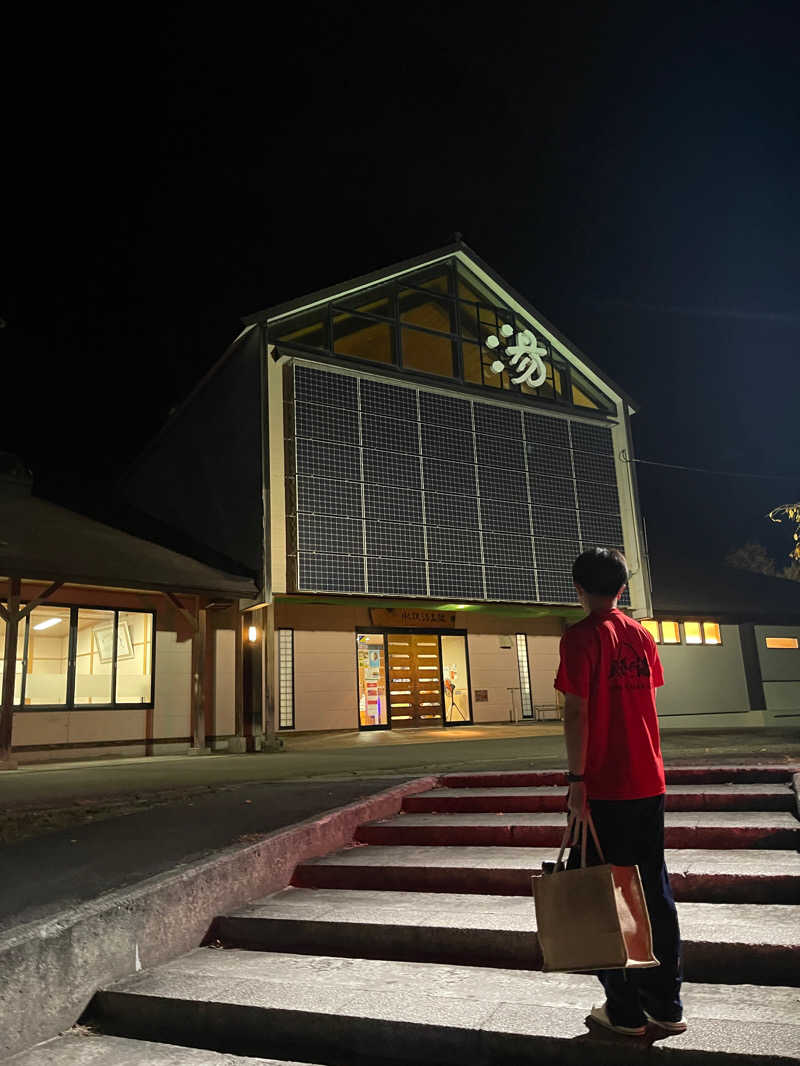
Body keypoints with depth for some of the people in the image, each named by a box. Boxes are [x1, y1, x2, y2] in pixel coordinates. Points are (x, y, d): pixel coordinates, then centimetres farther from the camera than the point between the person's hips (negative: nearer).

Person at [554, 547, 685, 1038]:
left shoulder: (582, 637, -11)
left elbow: (577, 712, -17)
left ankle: (625, 1010, 14)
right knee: (655, 891, 15)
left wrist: (577, 780, -14)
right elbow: (647, 705, 14)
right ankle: (667, 1005, 24)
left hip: (605, 788, -7)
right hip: (650, 784, 7)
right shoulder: (642, 636, 9)